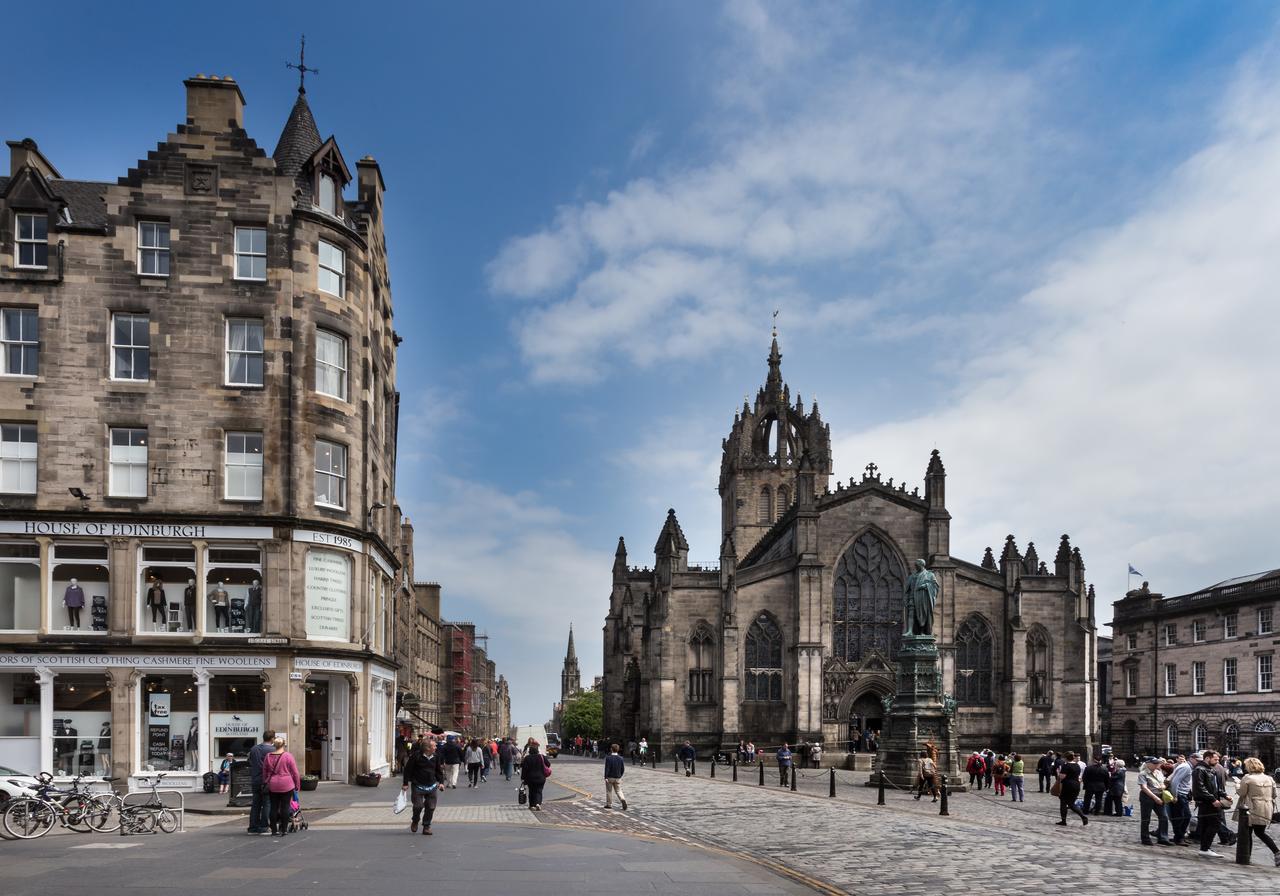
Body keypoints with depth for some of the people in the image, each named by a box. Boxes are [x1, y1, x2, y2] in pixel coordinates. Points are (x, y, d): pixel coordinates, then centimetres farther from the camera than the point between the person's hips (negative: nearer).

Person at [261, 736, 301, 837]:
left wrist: (265, 783, 24)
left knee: (274, 807, 8)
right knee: (285, 807, 1)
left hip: (272, 786, 3)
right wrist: (297, 784, 6)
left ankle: (274, 830, 10)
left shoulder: (268, 756, 2)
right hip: (286, 785, -3)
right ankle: (284, 830, 2)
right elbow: (295, 772, -5)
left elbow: (264, 772, 12)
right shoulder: (288, 756, -8)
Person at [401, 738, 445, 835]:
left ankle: (426, 826, 16)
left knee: (430, 807, 2)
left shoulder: (436, 756, 5)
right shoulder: (416, 756, -10)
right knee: (418, 806, -6)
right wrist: (405, 783, -4)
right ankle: (415, 822, 24)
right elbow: (408, 769, -4)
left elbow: (439, 770, 16)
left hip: (432, 786, 4)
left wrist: (441, 782, 5)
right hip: (418, 786, -4)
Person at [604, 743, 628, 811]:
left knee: (609, 791, 11)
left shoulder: (608, 758, -13)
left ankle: (609, 804, 19)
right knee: (618, 790, 9)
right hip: (618, 778, 3)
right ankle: (623, 799, -17)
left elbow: (607, 768, -15)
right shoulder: (620, 758, 0)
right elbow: (623, 769, 4)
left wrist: (606, 777, -12)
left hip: (610, 777, -3)